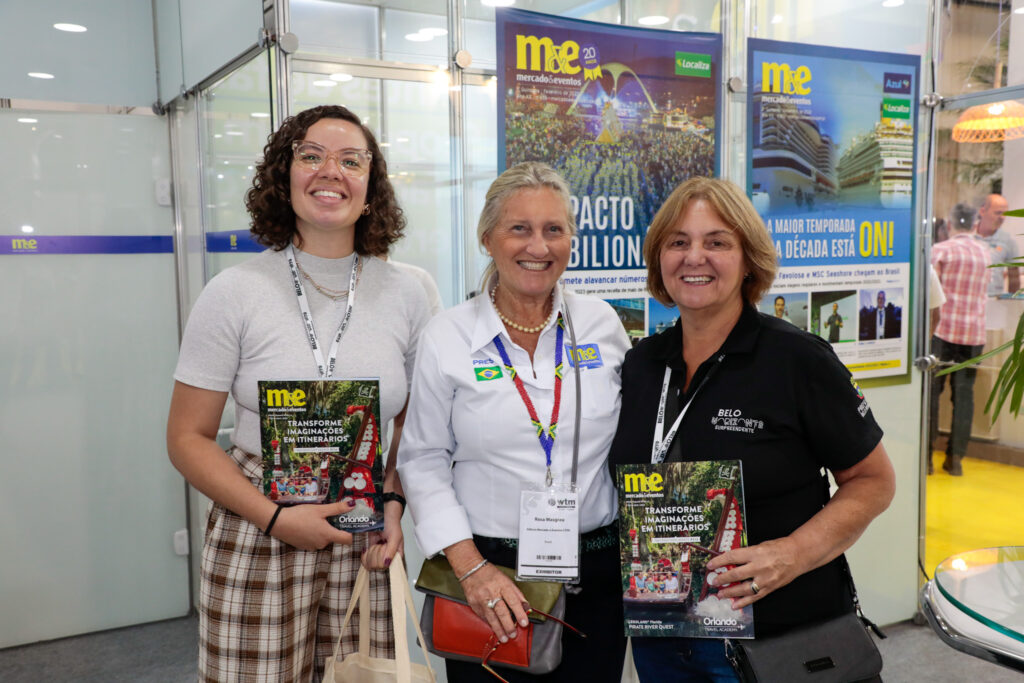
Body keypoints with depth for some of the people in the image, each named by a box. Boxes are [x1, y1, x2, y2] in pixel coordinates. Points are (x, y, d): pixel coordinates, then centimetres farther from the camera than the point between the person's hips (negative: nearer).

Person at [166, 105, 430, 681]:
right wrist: (277, 518, -13)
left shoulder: (406, 295, 2)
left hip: (366, 544, 2)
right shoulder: (235, 293, -5)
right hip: (258, 539, -2)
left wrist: (394, 501, -6)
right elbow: (189, 439, -3)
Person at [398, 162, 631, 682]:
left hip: (595, 575, 2)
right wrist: (471, 567, -11)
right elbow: (423, 461, -3)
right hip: (491, 578, -2)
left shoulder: (602, 324, 1)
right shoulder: (447, 337, -5)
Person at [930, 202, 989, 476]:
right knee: (964, 394, 6)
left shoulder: (941, 250, -5)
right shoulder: (985, 253, 12)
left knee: (931, 391, 2)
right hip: (974, 332, 4)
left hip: (943, 328, -4)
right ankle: (955, 458, 8)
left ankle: (926, 455, 2)